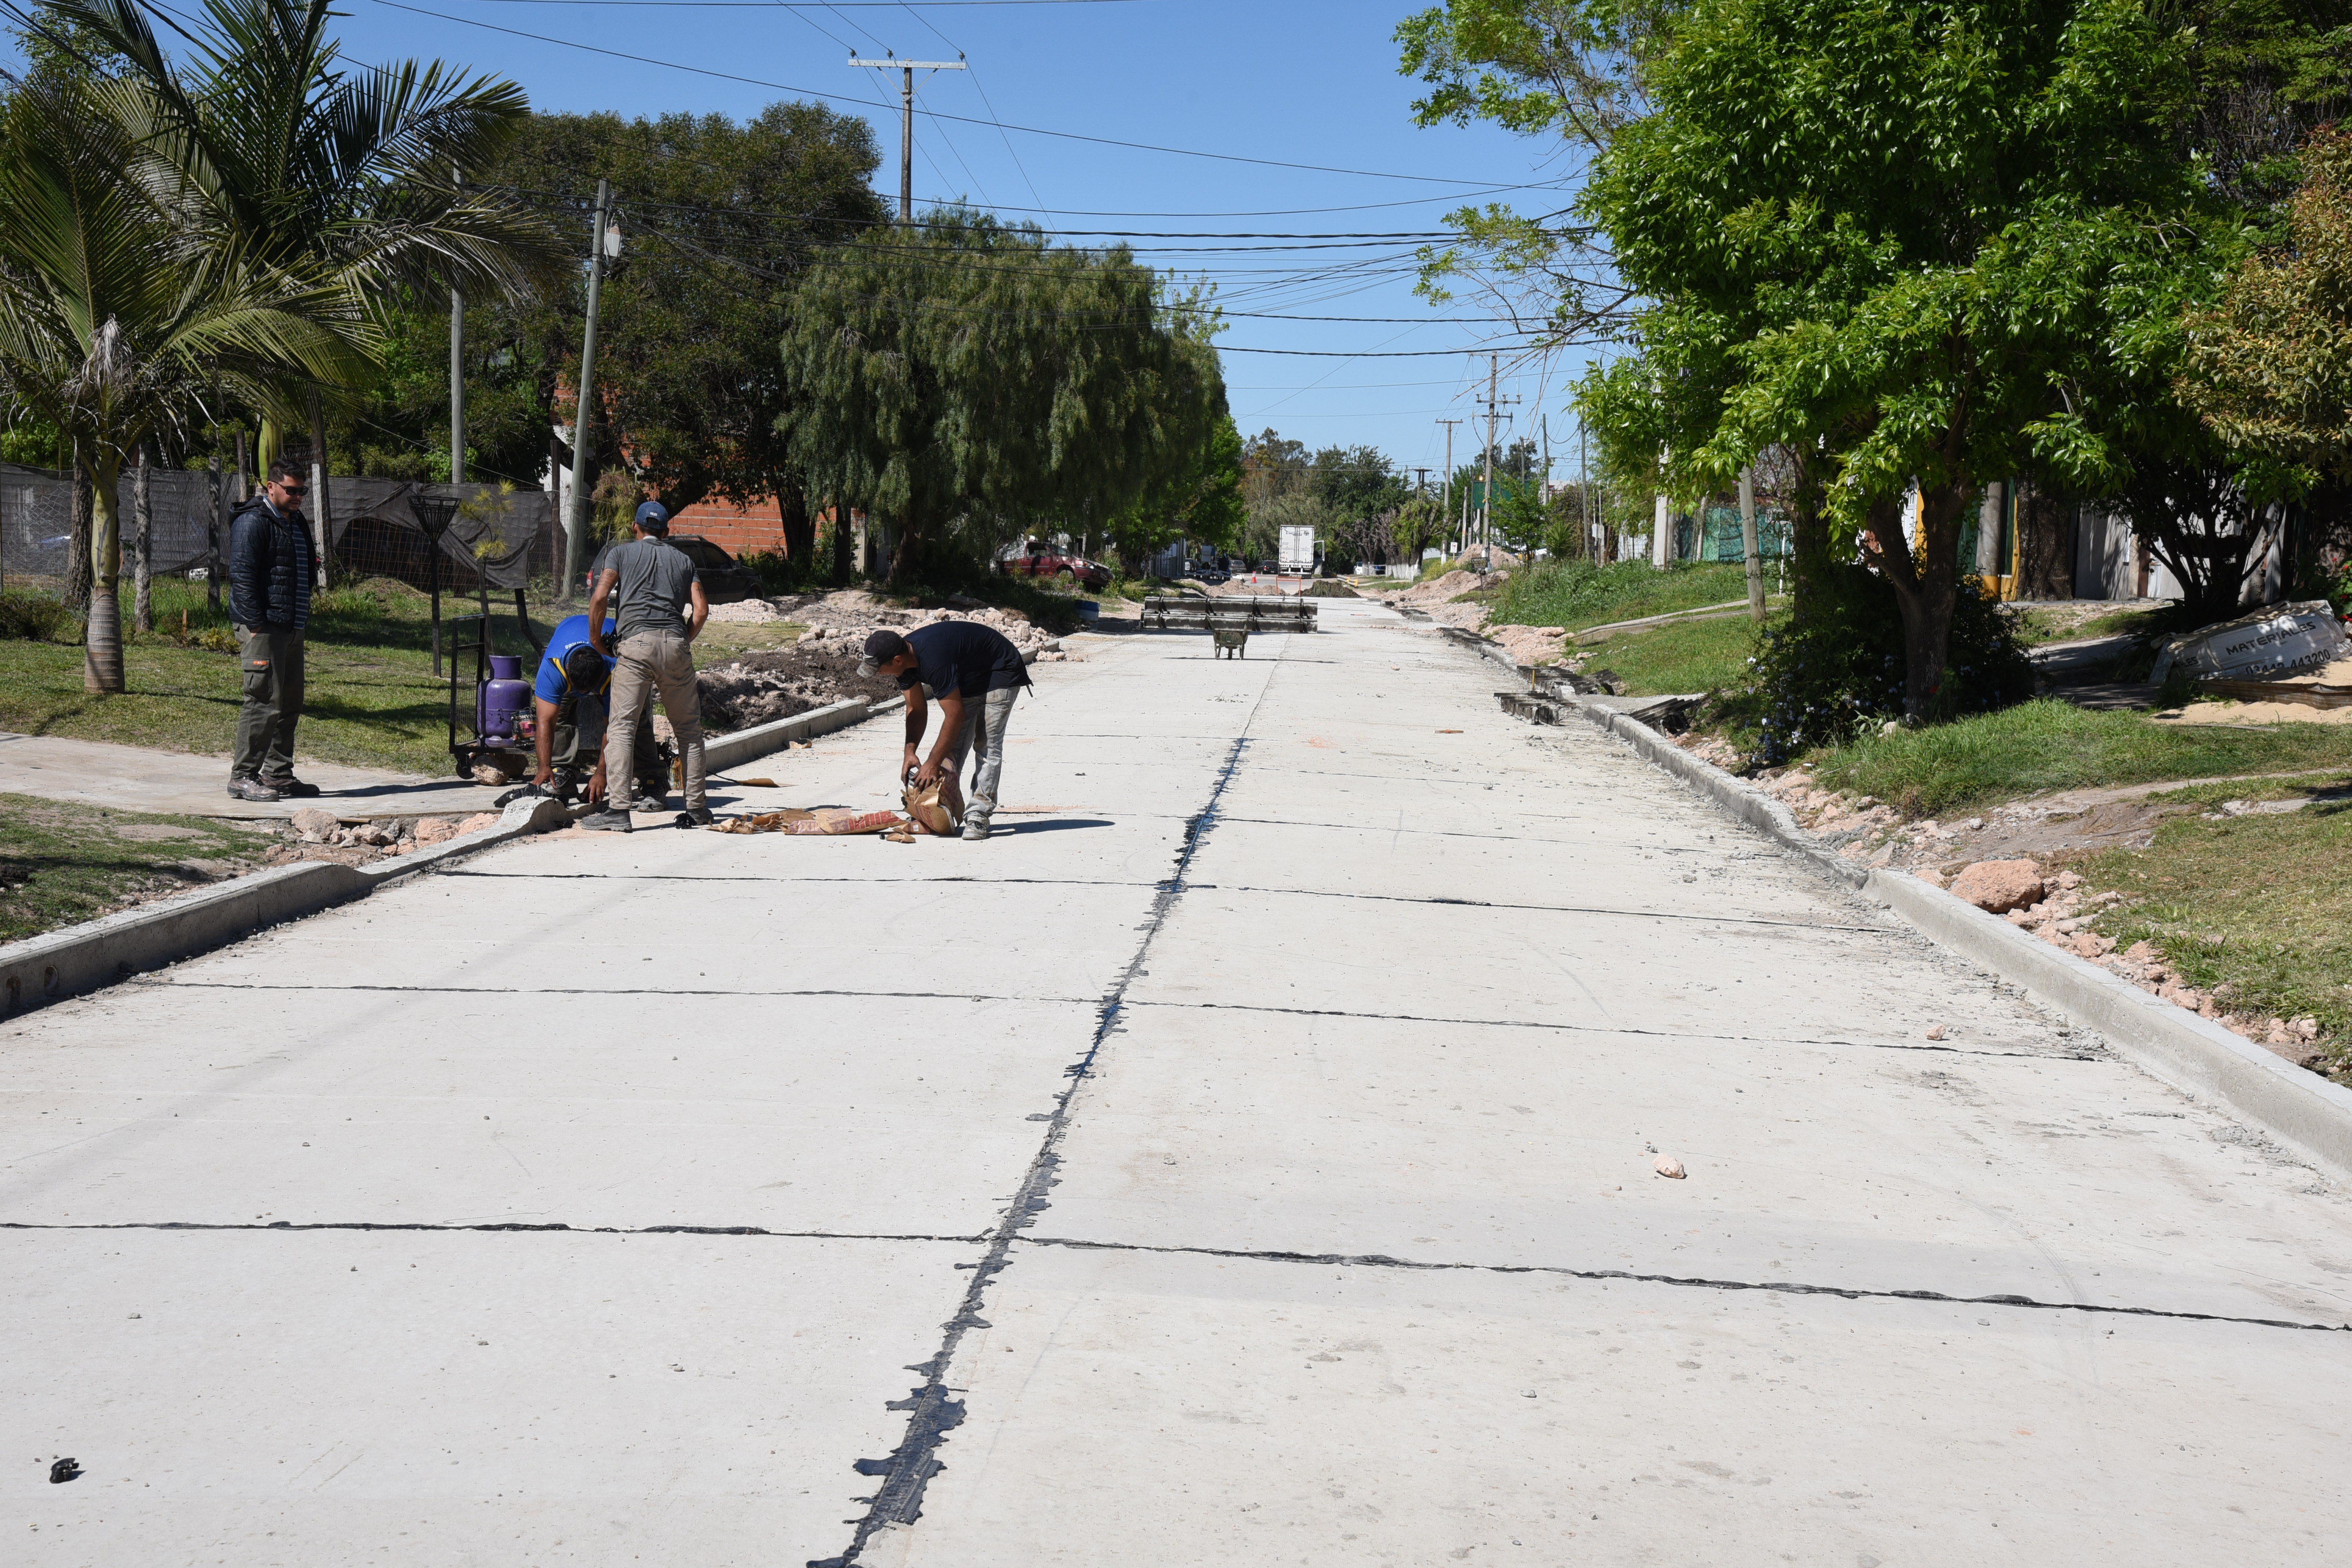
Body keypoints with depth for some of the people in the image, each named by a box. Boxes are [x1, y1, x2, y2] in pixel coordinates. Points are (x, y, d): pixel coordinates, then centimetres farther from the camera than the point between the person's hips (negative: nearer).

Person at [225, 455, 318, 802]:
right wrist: (255, 624, -21)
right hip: (263, 628, -10)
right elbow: (241, 574, -17)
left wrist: (312, 567, 10)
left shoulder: (296, 522, 19)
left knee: (290, 704, 12)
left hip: (292, 627, 10)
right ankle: (243, 777, -4)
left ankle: (278, 774, 20)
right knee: (264, 702, -10)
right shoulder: (253, 522, -10)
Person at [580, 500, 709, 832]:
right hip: (676, 644, 3)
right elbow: (701, 610, 10)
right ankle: (697, 809, 13)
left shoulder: (622, 553, 15)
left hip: (636, 643, -3)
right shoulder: (683, 559, 23)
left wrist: (595, 639, 12)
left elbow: (600, 597, 0)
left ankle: (618, 809, -14)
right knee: (688, 729, 12)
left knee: (621, 726, -4)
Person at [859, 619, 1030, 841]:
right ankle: (946, 811, 7)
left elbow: (955, 715, -34)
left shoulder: (932, 659, -39)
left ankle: (978, 816, -17)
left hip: (1000, 672, -9)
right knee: (952, 747, 2)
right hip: (968, 677, 9)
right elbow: (916, 710, -1)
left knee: (987, 745, -16)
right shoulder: (905, 658, -12)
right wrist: (910, 751, -14)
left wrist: (933, 763, -30)